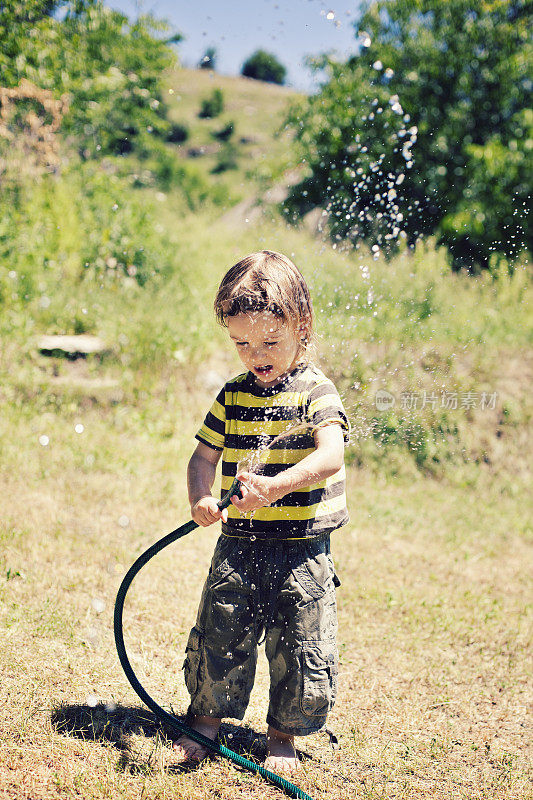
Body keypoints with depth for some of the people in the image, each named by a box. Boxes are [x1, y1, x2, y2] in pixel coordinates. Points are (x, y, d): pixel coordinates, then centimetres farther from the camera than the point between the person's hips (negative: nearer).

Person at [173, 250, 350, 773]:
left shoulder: (316, 391, -9)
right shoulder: (232, 397, 6)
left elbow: (330, 456, -24)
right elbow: (204, 456, 10)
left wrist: (274, 485, -39)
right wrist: (200, 498, -12)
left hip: (302, 548, -3)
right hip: (239, 542, 4)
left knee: (298, 646, 4)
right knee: (218, 633, 7)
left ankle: (283, 736, 25)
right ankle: (206, 718, 31)